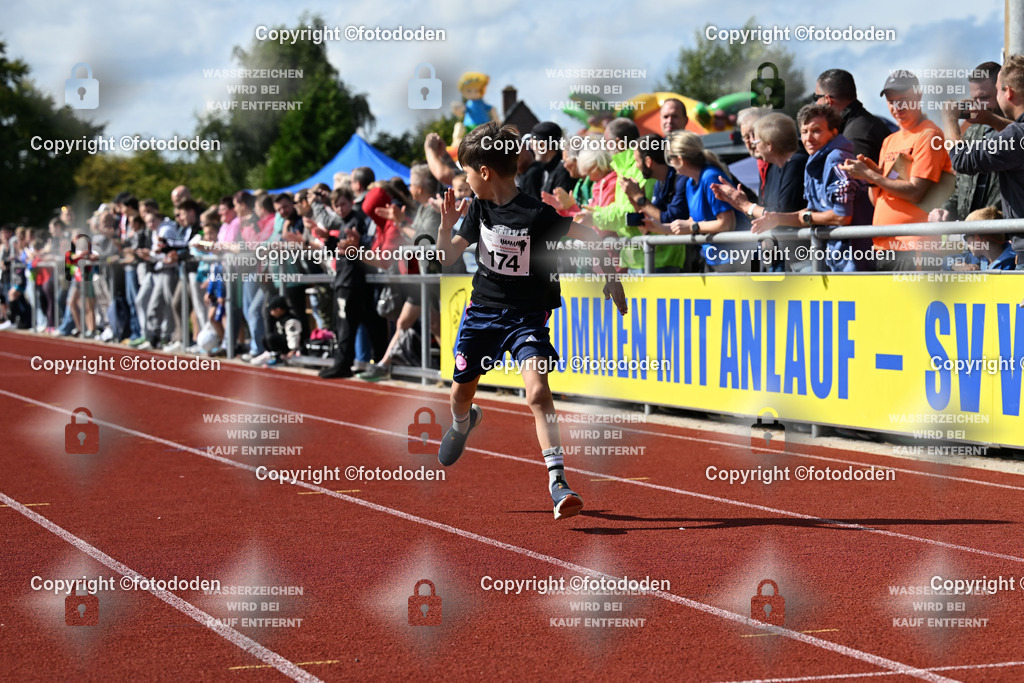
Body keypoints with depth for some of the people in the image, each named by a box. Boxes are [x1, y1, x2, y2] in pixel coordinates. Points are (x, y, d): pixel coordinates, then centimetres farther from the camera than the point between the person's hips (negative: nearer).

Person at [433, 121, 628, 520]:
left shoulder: (537, 214, -18)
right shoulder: (478, 209, -1)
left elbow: (588, 236, -9)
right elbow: (448, 257, 7)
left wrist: (610, 278, -13)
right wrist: (446, 226, -11)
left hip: (527, 316, -5)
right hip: (482, 309, 6)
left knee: (537, 391, -24)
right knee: (462, 390, 17)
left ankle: (558, 481, -26)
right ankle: (463, 423, 55)